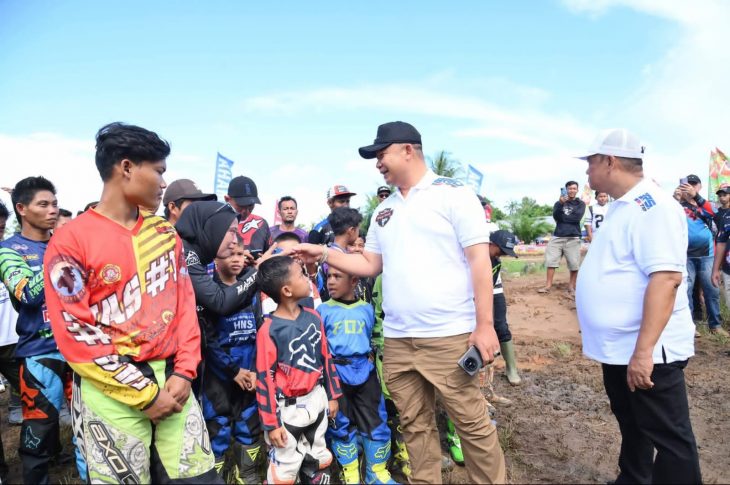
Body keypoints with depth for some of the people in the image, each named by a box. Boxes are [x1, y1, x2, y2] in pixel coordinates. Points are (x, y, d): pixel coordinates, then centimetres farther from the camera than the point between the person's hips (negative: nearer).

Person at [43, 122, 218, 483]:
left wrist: (183, 372, -2)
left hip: (170, 381, 5)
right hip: (111, 393, -4)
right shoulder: (71, 242, -8)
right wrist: (144, 394, -11)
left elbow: (184, 303, 8)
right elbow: (75, 334, -11)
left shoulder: (164, 233, 8)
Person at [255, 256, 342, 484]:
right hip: (288, 409, -6)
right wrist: (271, 423, -14)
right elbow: (265, 378, -17)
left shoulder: (313, 317, -1)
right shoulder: (270, 330, -19)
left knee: (319, 462, 21)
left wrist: (332, 395, 13)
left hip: (317, 401, 6)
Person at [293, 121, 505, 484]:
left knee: (472, 423, 4)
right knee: (415, 425, 16)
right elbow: (370, 264, 18)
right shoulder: (384, 210, 14)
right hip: (397, 341, 6)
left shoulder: (453, 194, -4)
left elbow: (479, 260, -9)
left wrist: (484, 325, -13)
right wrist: (324, 254, 6)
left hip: (449, 337, -5)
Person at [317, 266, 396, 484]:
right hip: (336, 372, -2)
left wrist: (371, 360, 11)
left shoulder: (366, 309, 4)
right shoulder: (323, 310, -2)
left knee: (376, 422, 7)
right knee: (340, 425, 9)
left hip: (364, 370, 2)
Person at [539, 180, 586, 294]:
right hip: (557, 236, 2)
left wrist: (562, 217, -2)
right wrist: (561, 203, -19)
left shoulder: (580, 203, 8)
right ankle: (548, 286, -1)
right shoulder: (559, 203, 12)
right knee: (551, 260, -4)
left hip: (573, 237, -2)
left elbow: (577, 217, -8)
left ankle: (572, 287, 8)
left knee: (574, 264, -3)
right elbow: (556, 216, -6)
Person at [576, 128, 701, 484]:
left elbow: (666, 279, -27)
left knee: (667, 437, 5)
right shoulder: (622, 207, 12)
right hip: (617, 347, 10)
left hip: (647, 351, -10)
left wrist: (643, 350, -30)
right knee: (631, 426, 23)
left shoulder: (651, 206, -18)